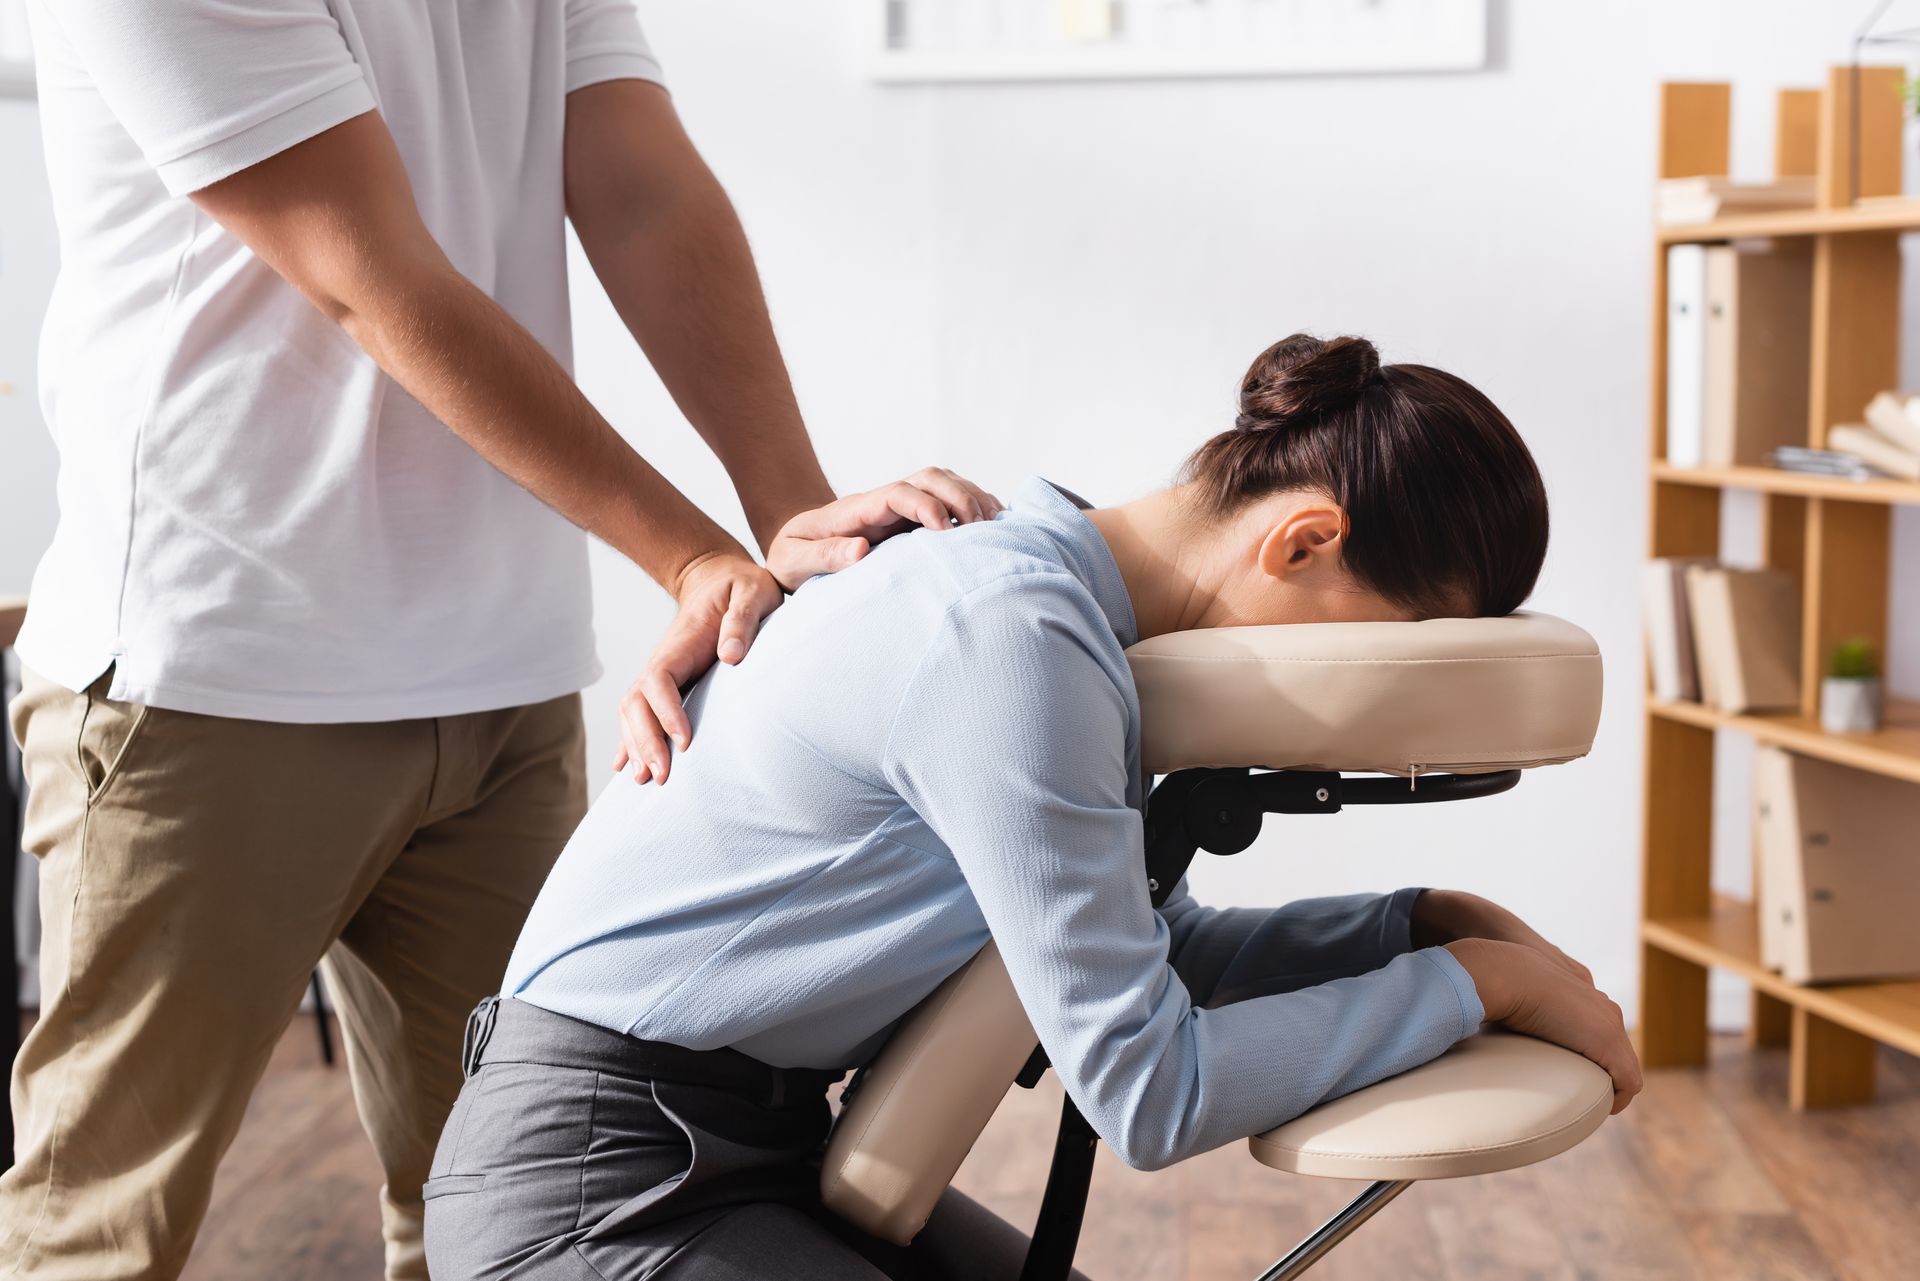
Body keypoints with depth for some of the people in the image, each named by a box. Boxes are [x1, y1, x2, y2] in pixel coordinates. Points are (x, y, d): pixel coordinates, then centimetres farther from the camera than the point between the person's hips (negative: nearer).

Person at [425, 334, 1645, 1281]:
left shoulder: (1057, 593, 3)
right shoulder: (1010, 643, -25)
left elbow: (1152, 953, 12)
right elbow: (1147, 1089, -23)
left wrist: (1422, 921, 2)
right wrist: (1476, 983, -14)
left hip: (763, 1143, 9)